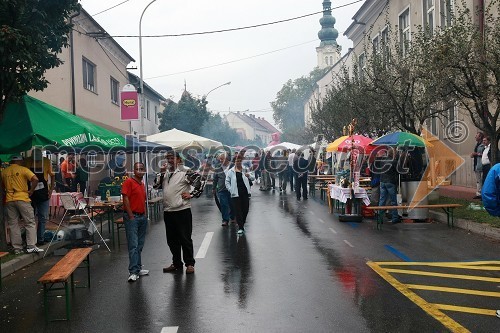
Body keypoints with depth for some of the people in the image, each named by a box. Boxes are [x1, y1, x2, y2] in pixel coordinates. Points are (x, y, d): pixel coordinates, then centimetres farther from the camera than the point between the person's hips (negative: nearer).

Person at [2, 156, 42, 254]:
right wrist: (31, 191, -4)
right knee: (30, 223, 3)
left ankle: (17, 248, 10)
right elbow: (35, 179, -14)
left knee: (13, 225, 9)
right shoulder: (23, 169, -3)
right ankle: (31, 246, -3)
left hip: (9, 200, 4)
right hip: (22, 199, -4)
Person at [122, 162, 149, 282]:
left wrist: (145, 215, 14)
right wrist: (131, 216, -17)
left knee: (140, 245, 13)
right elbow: (125, 199, -14)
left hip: (142, 217, 8)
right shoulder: (129, 182, -8)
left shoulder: (142, 184, 16)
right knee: (133, 245, -10)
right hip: (132, 217, -8)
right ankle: (133, 272, -11)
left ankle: (138, 269, 21)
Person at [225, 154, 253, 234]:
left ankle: (242, 224, 29)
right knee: (238, 211, -3)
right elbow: (227, 182, 3)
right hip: (236, 194, -2)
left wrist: (249, 176, -12)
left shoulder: (245, 170, 8)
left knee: (245, 209, 8)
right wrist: (231, 190, -10)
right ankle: (240, 228, 1)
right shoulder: (231, 171, 3)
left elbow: (252, 179, 11)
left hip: (245, 193, 2)